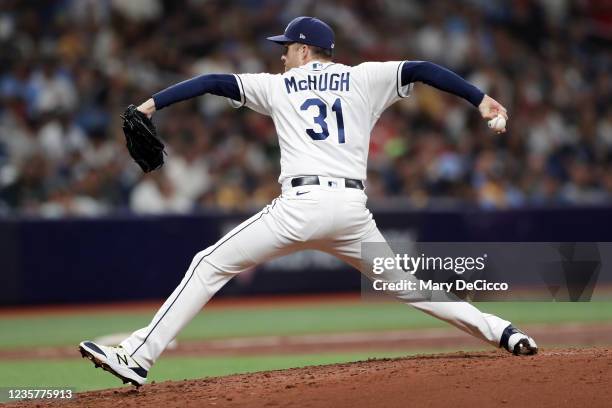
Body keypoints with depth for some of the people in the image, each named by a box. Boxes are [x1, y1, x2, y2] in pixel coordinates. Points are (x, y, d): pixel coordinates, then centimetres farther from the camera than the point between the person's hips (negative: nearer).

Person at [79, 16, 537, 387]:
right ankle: (501, 330, 12)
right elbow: (422, 69, 9)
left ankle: (138, 358, -7)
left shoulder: (277, 86, 16)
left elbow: (215, 81, 11)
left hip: (300, 205, -3)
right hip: (353, 208, 3)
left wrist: (153, 103, 11)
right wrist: (480, 98, 7)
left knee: (210, 267, 3)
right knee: (403, 284, 22)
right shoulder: (364, 79, 18)